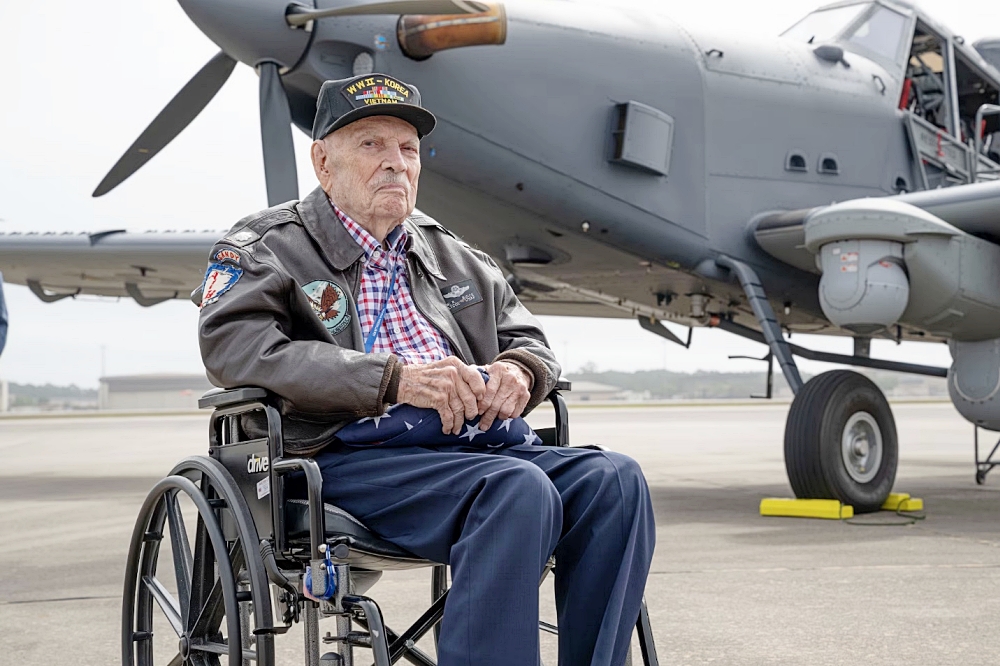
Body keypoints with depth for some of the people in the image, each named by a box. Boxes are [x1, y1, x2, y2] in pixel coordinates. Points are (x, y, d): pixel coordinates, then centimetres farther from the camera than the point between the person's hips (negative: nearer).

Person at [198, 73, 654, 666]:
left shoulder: (453, 257, 28)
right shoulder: (269, 247, 9)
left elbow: (530, 341, 30)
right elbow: (234, 346, -10)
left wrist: (519, 372, 0)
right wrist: (394, 379, -19)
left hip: (485, 441, 6)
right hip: (355, 455, -6)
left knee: (614, 480, -21)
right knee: (521, 491, -33)